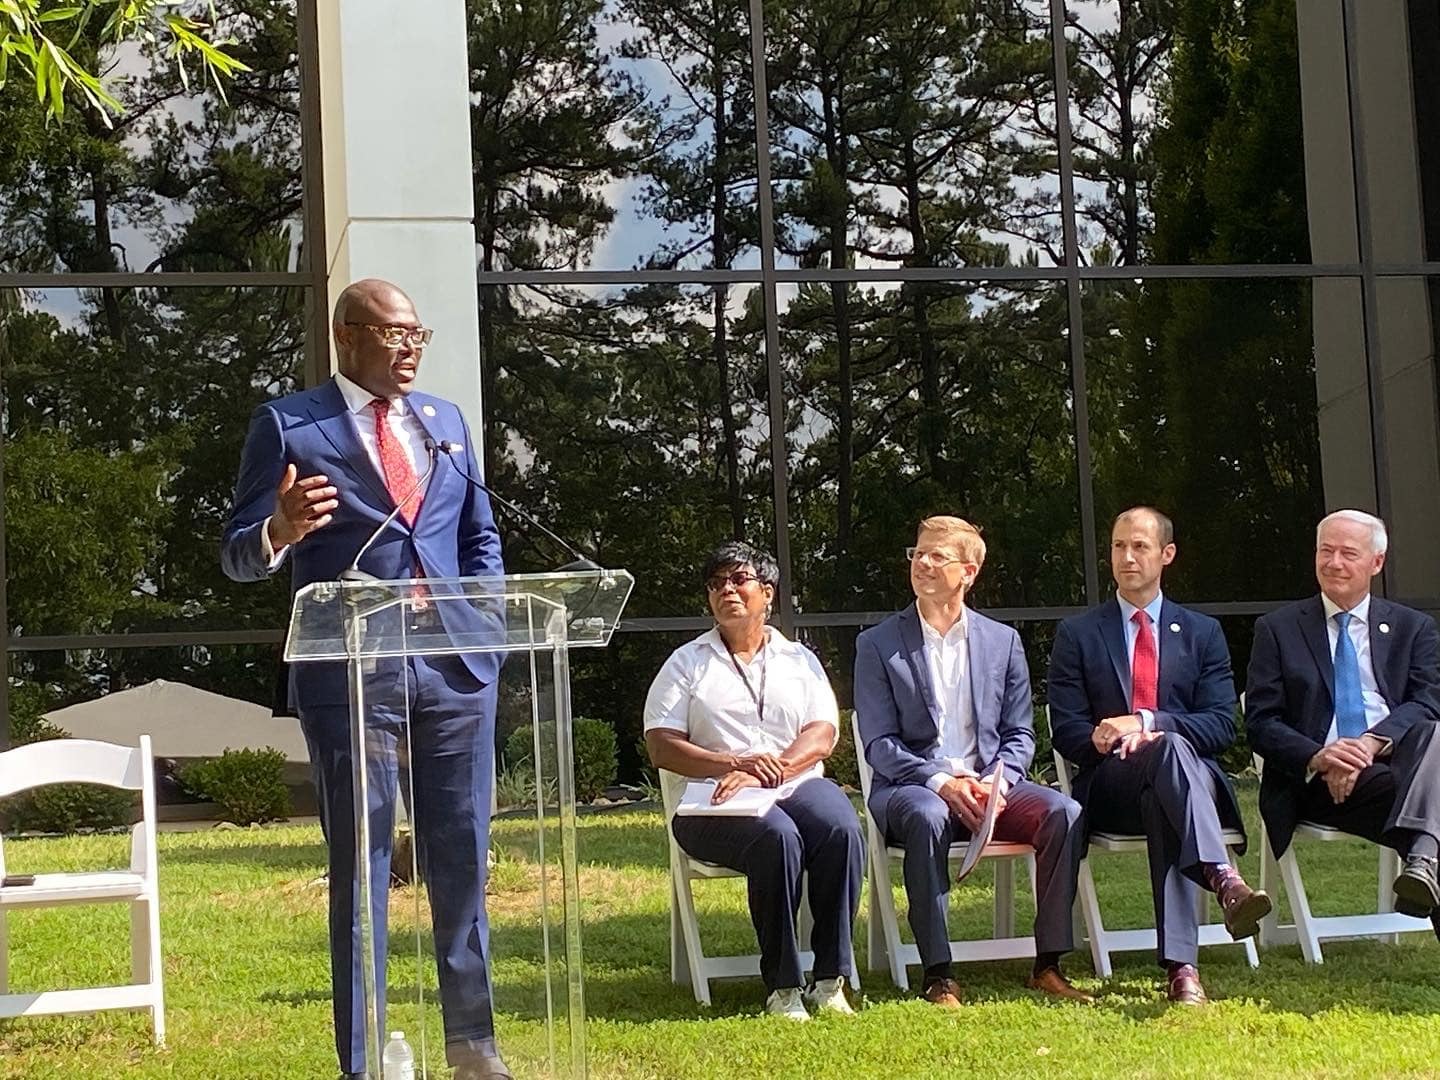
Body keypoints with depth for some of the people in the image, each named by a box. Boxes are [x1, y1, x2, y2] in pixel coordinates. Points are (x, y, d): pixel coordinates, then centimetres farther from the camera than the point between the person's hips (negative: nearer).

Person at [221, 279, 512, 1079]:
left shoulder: (448, 421, 14)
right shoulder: (289, 425, 0)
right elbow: (241, 556, -3)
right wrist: (281, 529, -25)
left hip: (456, 666, 4)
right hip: (352, 676, -4)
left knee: (463, 860, 10)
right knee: (362, 866, 1)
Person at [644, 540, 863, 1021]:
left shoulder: (799, 660, 18)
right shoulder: (687, 664, 13)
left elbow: (822, 735, 3)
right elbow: (661, 746, 1)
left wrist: (767, 773, -16)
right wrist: (734, 763, -15)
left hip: (797, 786, 2)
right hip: (714, 804, -2)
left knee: (842, 828, -31)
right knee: (777, 836, -35)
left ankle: (830, 980, -25)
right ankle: (782, 986, -28)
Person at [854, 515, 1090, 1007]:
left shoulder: (1003, 641, 13)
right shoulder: (877, 645, 4)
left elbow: (1020, 734, 11)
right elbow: (878, 744, -2)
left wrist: (998, 783, -10)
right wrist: (940, 782, -18)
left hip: (990, 786, 3)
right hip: (911, 787, -3)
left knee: (1064, 812, -25)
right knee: (927, 817, -38)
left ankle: (1048, 965, -18)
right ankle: (939, 975, -34)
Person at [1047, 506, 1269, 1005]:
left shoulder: (1202, 633, 19)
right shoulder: (1077, 635, 16)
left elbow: (1221, 726, 5)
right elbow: (1066, 732, 7)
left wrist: (1146, 722, -13)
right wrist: (1105, 740, -18)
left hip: (1194, 778, 1)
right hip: (1108, 787, -1)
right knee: (1170, 747, -37)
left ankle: (1179, 967, -52)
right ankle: (1223, 879, -62)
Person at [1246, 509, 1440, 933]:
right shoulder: (1278, 628, 15)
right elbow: (1261, 723, 6)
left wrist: (1372, 743, -20)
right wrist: (1316, 758, -16)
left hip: (1403, 757, 2)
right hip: (1318, 782, -2)